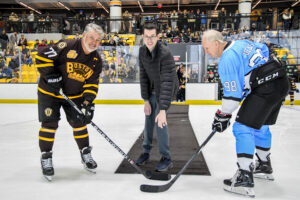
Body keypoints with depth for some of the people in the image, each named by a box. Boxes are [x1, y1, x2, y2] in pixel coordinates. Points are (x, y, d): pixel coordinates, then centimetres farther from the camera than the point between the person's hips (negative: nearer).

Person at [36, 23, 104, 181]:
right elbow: (42, 56, -21)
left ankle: (86, 154, 23)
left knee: (79, 122, 5)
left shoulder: (96, 61, -4)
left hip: (75, 95, 5)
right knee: (50, 123, -6)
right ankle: (46, 159, 10)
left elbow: (92, 84, -3)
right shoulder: (67, 46, -23)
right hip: (49, 91, -4)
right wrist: (50, 75, -27)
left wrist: (88, 101, -15)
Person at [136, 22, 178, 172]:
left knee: (160, 122, -15)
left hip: (166, 89, -6)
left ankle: (166, 159, -1)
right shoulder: (142, 51, -10)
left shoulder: (165, 54, -32)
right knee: (149, 119, 10)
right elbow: (143, 75, -4)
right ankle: (146, 152, 27)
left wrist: (162, 110, -42)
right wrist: (146, 100, -7)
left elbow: (167, 83, -38)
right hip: (152, 88, 6)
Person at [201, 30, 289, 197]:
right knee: (261, 125, 24)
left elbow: (233, 94, -15)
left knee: (243, 127, -9)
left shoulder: (226, 60, -14)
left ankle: (245, 178, -14)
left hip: (265, 89, -10)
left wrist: (223, 116, -5)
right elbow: (264, 49, 29)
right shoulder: (243, 43, 14)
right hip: (282, 82, 10)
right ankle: (265, 167, 39)